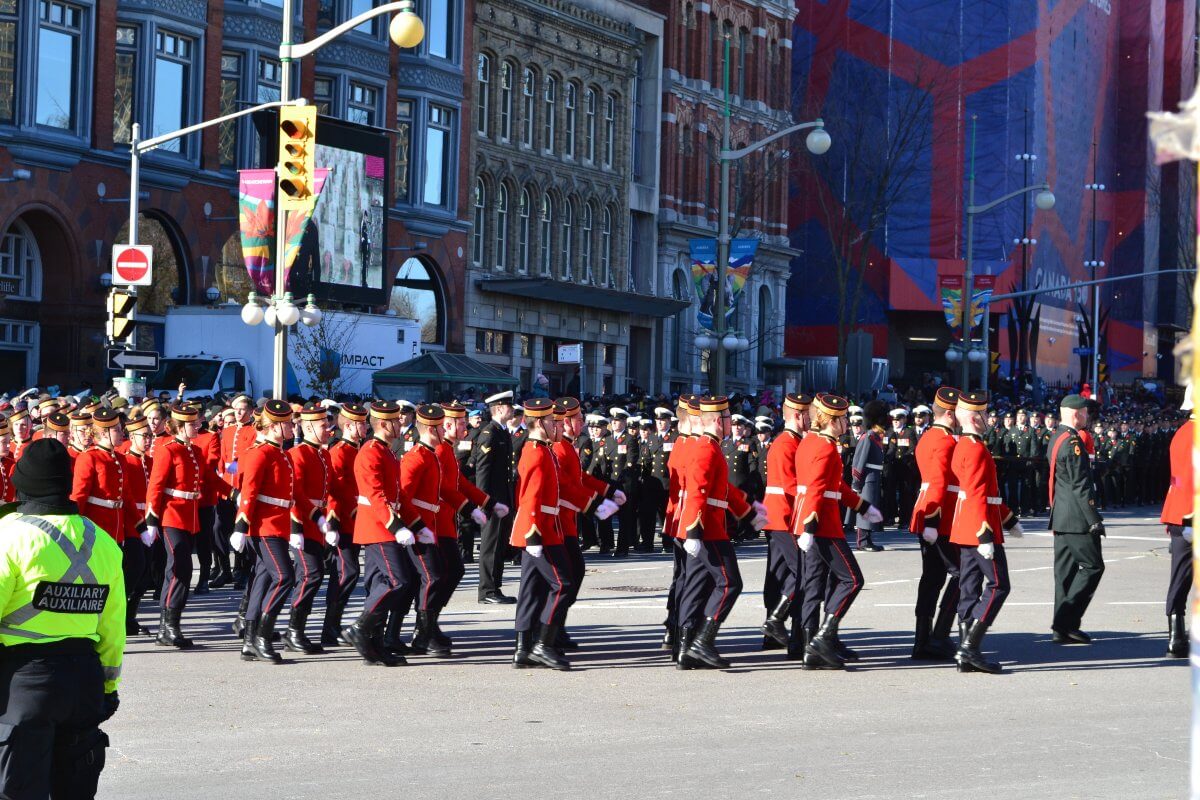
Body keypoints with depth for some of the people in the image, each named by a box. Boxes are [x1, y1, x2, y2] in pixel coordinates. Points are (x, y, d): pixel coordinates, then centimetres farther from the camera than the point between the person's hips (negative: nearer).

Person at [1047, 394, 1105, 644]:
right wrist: (1094, 520, -18)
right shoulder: (1073, 442, -17)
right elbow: (1080, 486, -20)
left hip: (1060, 518, 10)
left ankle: (1063, 628, 11)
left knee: (1066, 570, 10)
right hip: (1076, 518, -10)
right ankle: (1066, 621, -9)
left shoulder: (1056, 438, 15)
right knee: (1093, 566, -4)